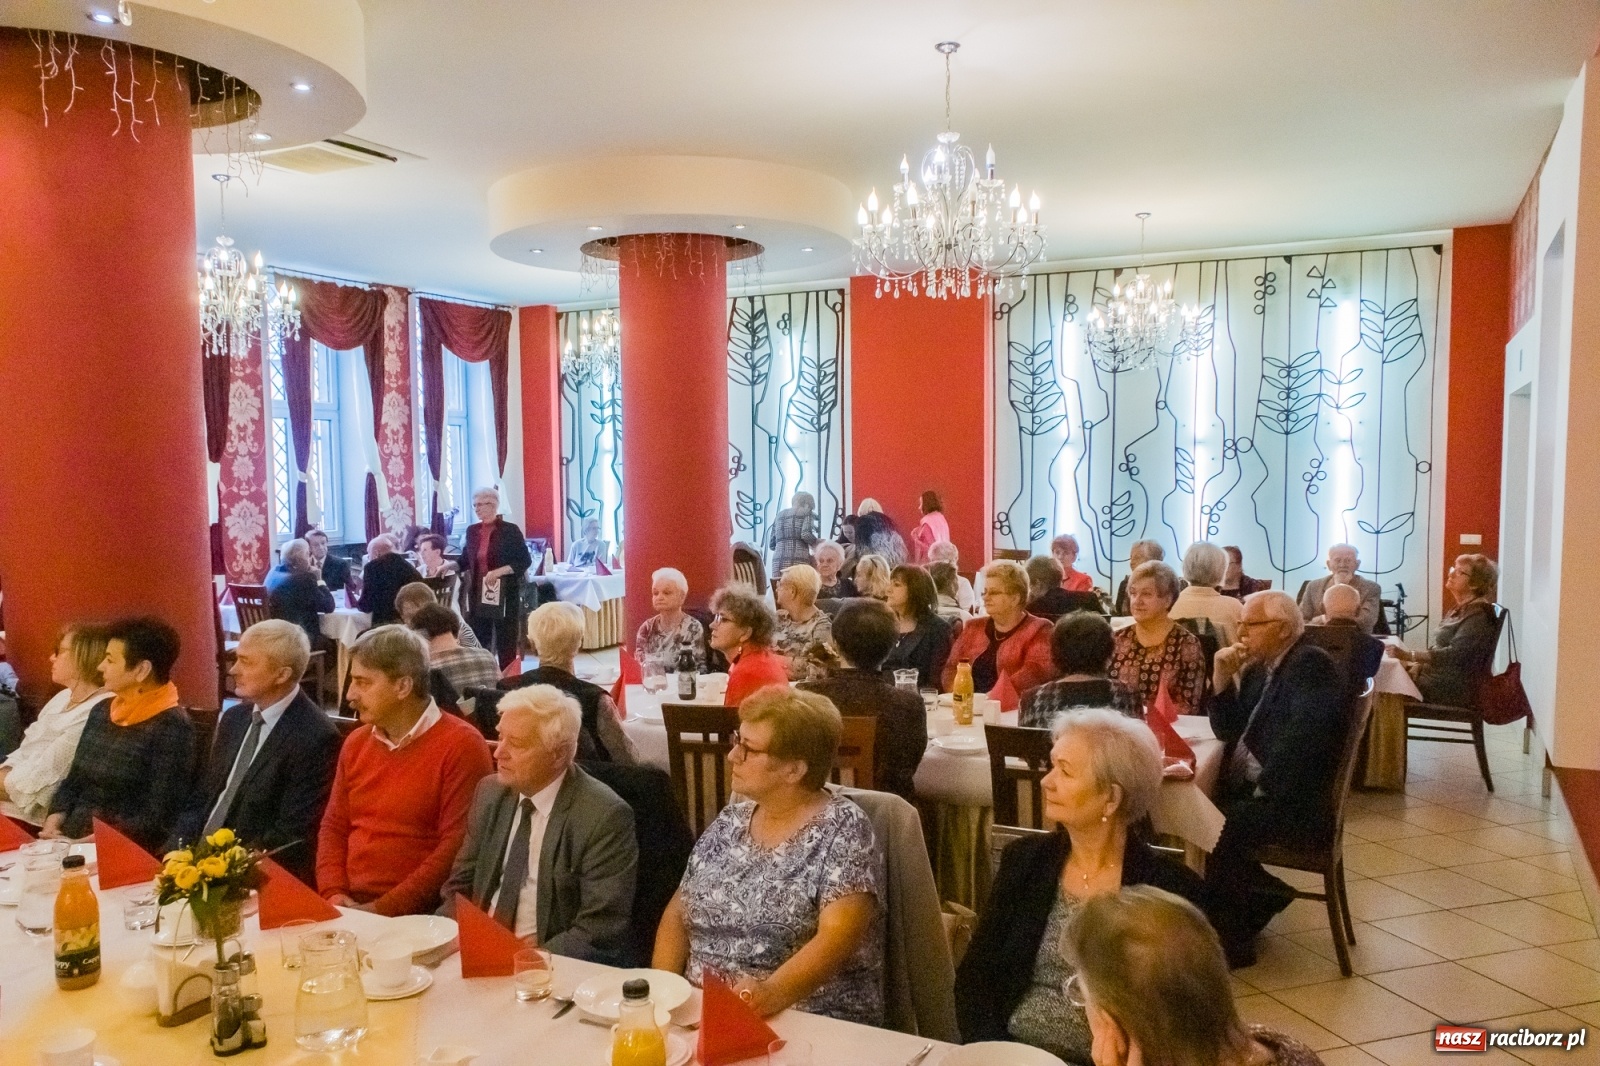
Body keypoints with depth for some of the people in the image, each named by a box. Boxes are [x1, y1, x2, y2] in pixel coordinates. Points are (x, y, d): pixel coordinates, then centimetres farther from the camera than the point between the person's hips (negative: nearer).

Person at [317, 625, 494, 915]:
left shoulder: (461, 746, -10)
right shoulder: (355, 743, 12)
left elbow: (458, 847, -14)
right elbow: (334, 827, 15)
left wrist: (384, 909, -14)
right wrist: (333, 894, -2)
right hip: (349, 909, 6)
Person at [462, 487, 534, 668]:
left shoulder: (510, 530, -7)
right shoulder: (472, 531, 9)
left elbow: (525, 561, -9)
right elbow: (466, 560, 19)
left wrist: (499, 571, -20)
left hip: (505, 594, -5)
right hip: (478, 594, 5)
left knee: (506, 642, 2)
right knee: (476, 641, 5)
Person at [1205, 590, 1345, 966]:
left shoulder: (1311, 664, -14)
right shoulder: (1259, 668, 13)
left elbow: (1301, 739, -27)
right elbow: (1228, 731, 14)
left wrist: (1263, 790, -21)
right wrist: (1222, 678, 0)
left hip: (1294, 804, -9)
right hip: (1250, 791, 9)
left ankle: (1232, 939, -5)